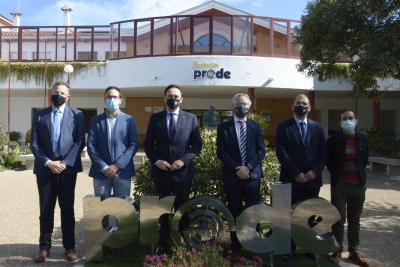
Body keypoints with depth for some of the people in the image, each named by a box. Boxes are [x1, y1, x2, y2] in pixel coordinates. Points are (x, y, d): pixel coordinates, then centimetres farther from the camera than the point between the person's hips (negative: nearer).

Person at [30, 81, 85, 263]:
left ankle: (69, 246, 17)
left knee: (67, 209, 6)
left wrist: (66, 162, -12)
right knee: (46, 210, 8)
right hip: (45, 168, 1)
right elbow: (34, 143, 2)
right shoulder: (39, 115, 9)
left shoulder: (77, 115, 5)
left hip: (68, 168, -1)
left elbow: (80, 141, -2)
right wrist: (48, 162, -10)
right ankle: (44, 247, 21)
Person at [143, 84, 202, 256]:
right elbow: (148, 144, 5)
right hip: (160, 171, 1)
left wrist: (184, 160, -12)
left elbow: (197, 144, 2)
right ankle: (162, 244, 24)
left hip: (183, 171, -1)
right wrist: (156, 161, -11)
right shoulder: (155, 118, 5)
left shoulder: (191, 118, 3)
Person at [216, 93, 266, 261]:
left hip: (252, 175, 1)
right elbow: (221, 152, -3)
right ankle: (235, 248, 19)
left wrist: (248, 167, -12)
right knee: (234, 214, 8)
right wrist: (236, 168, -13)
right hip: (232, 176, -1)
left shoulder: (256, 126, 8)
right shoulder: (223, 127, 3)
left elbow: (261, 150, 1)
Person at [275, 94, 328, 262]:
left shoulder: (317, 127, 11)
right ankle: (289, 249, 17)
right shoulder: (283, 126, 0)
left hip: (313, 179, 3)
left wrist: (315, 171, -9)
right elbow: (281, 151, -9)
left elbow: (323, 152, 5)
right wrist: (296, 173, -15)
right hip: (291, 179, -3)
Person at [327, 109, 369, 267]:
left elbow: (365, 159, 15)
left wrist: (360, 174, 13)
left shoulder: (363, 139, 3)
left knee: (355, 219, 12)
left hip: (359, 184, 3)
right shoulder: (333, 139, -5)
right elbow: (328, 161, 4)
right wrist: (336, 174, 7)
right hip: (339, 184, -3)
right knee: (339, 219, 1)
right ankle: (337, 251, 14)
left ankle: (353, 251, 24)